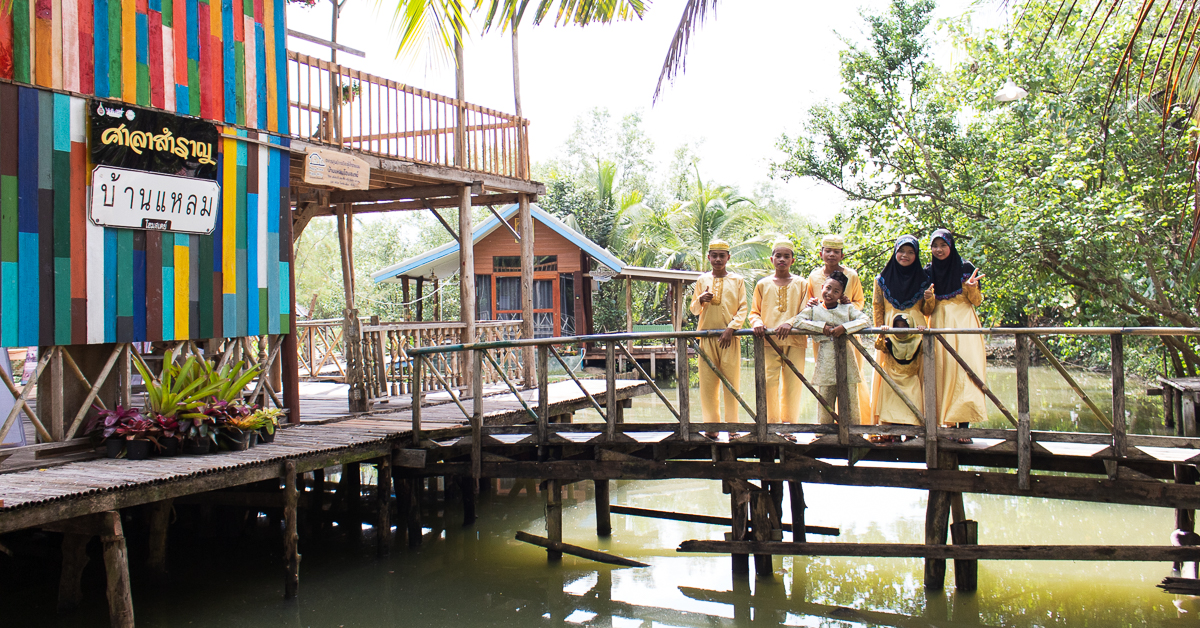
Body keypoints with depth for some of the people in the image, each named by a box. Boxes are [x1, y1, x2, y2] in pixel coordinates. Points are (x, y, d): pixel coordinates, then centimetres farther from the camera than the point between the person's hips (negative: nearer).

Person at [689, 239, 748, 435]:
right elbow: (694, 309, 16)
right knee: (707, 382, -1)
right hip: (707, 336, 2)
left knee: (731, 380, -4)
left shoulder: (737, 280, 7)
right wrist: (701, 300, -6)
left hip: (729, 336, -2)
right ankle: (711, 425, 3)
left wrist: (731, 328, -13)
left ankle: (732, 425, 1)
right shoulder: (702, 280, 13)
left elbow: (742, 308, 1)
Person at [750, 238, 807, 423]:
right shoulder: (763, 284, 13)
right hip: (769, 340, 0)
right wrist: (757, 323, -8)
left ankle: (789, 421, 6)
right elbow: (754, 312, 15)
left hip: (795, 340, 0)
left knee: (792, 383, -3)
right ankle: (771, 422, -2)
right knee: (769, 381, -9)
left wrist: (790, 323, -16)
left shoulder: (800, 284, 11)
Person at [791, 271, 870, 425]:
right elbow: (797, 321, -7)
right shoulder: (813, 310, 8)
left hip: (846, 362, 1)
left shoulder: (848, 309, 9)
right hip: (825, 365, 0)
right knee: (825, 406, 2)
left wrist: (844, 327, -17)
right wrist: (821, 327, -13)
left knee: (849, 404, 2)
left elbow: (866, 320, -4)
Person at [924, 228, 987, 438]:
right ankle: (949, 423, -3)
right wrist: (928, 297, -10)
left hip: (963, 323, -2)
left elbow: (977, 301, 4)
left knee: (964, 368, -12)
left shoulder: (966, 268, 3)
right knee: (943, 370, -5)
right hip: (939, 324, 2)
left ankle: (964, 424, -14)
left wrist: (971, 287, -16)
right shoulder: (928, 272, 9)